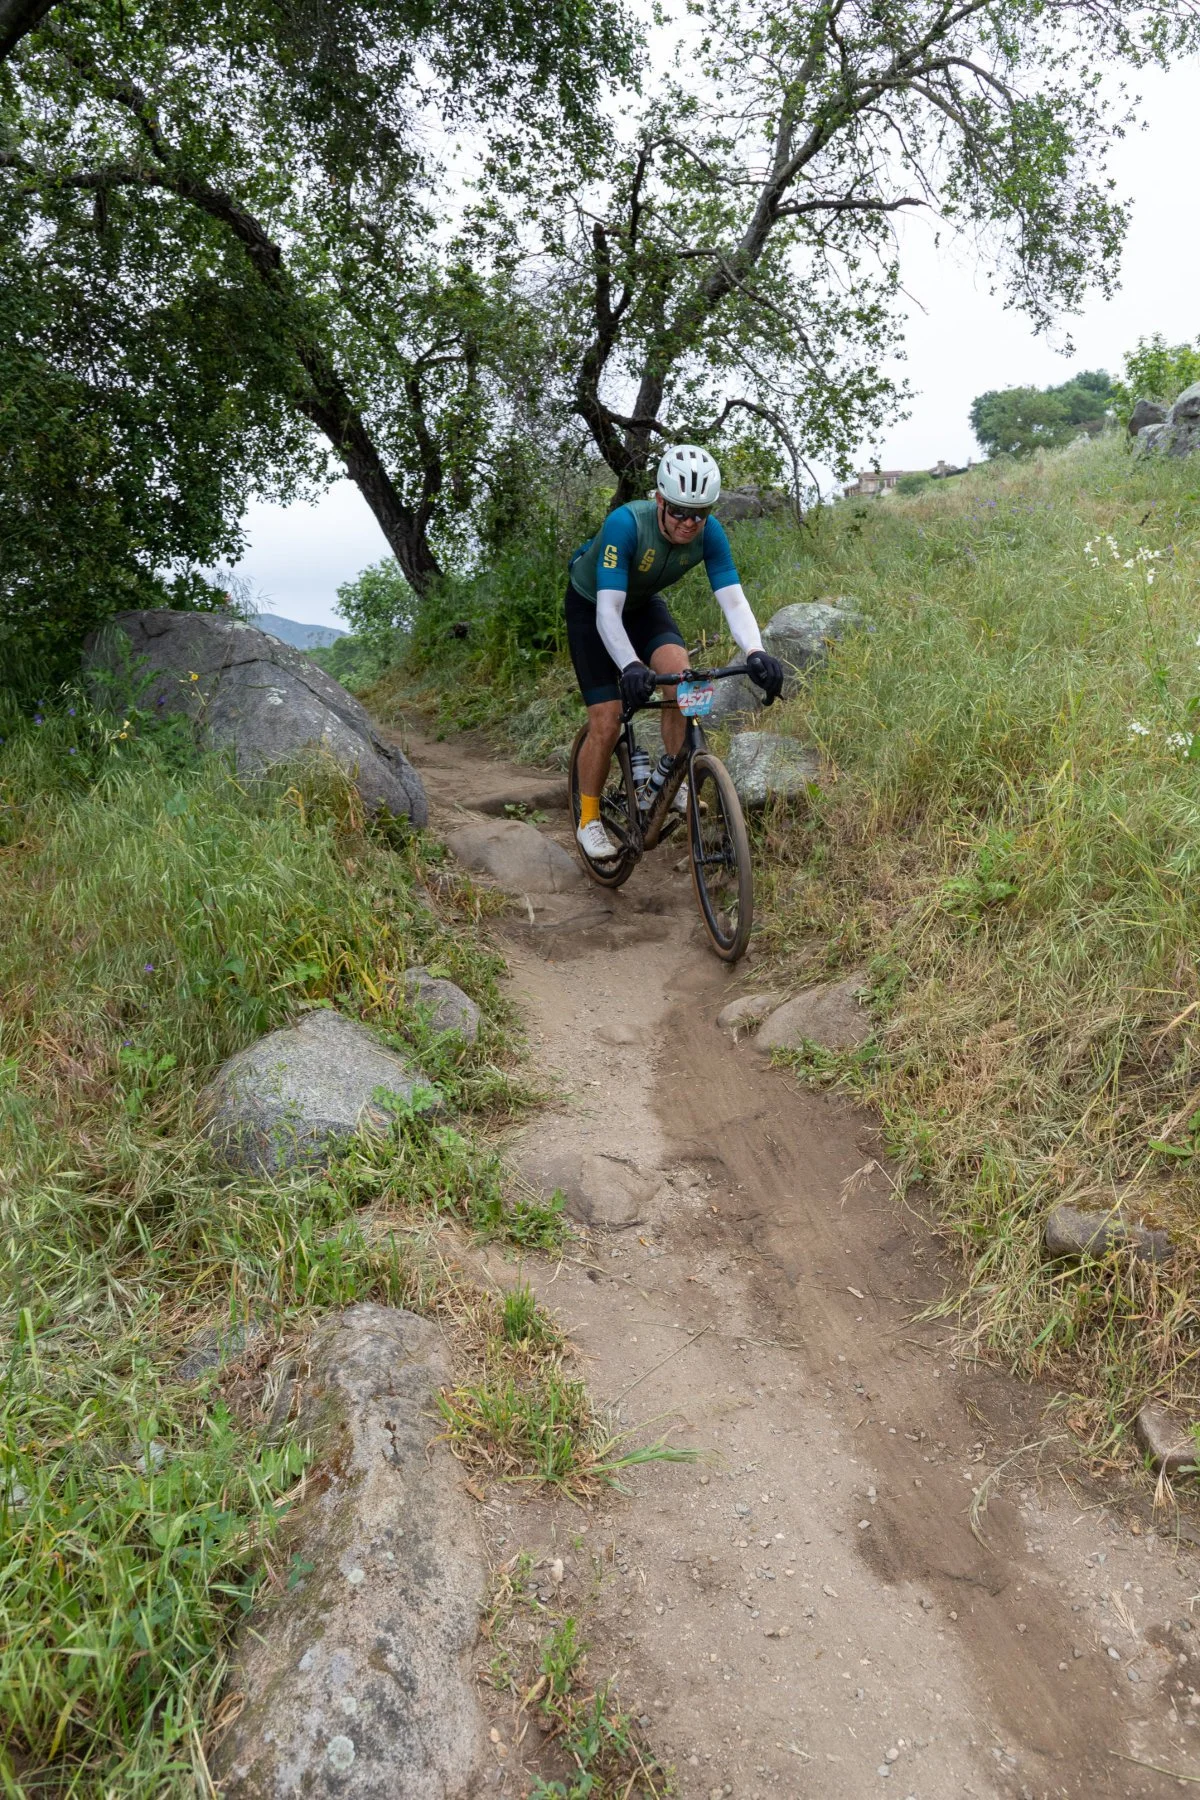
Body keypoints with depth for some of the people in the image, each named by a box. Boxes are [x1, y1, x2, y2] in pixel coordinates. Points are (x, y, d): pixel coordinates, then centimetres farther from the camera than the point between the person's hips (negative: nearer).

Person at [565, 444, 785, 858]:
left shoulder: (709, 532, -24)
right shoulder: (625, 524, -37)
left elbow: (733, 599, -29)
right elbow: (608, 611, -41)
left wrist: (755, 653, -47)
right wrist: (630, 666, -58)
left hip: (643, 604, 4)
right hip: (591, 606, -4)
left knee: (681, 673, -26)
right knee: (607, 723, -11)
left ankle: (671, 775, -4)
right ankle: (589, 820, 8)